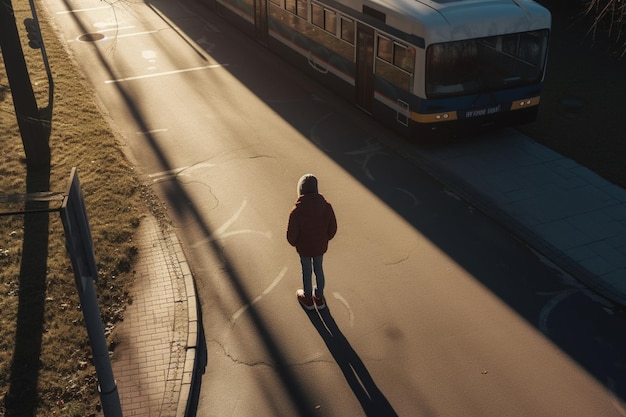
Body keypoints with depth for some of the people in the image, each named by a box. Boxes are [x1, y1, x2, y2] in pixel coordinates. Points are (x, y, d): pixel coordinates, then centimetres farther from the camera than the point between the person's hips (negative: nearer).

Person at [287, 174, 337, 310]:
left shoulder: (296, 212, -29)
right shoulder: (326, 206, -21)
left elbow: (291, 234, -19)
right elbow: (333, 228, -9)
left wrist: (294, 243, 4)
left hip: (304, 249, -2)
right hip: (320, 247, 2)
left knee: (307, 272, 21)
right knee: (319, 269, 25)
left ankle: (308, 299, 44)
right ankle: (319, 297, 46)